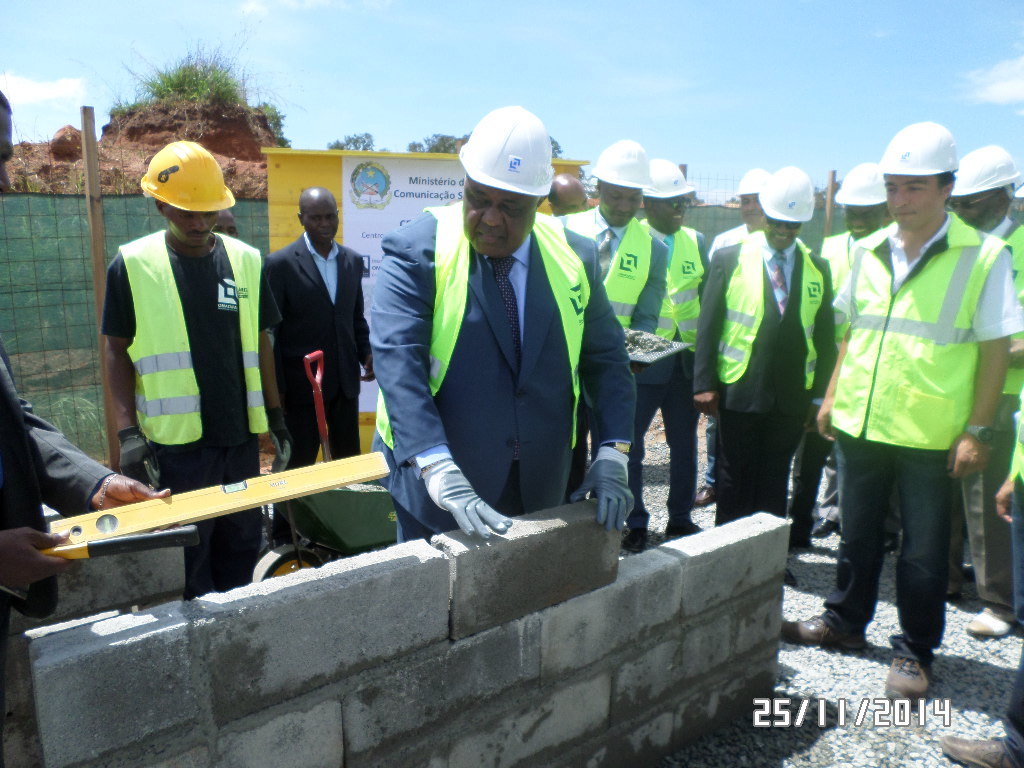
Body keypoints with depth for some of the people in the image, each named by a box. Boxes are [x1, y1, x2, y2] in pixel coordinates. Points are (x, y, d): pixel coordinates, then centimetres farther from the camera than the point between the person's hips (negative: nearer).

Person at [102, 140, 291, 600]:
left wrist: (275, 415, 11)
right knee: (189, 554, 5)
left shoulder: (245, 260, 5)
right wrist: (128, 432, -6)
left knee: (242, 545, 13)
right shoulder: (132, 264, -2)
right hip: (175, 441, -3)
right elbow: (116, 350, 1)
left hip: (240, 434, 3)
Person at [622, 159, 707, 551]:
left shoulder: (696, 241, 9)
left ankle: (681, 519, 28)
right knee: (629, 445, 2)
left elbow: (707, 299, 11)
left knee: (684, 445, 13)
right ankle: (634, 524, 18)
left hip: (687, 361, 5)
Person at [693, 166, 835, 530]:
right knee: (735, 478, 8)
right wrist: (704, 384, -8)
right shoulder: (729, 259, 0)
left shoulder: (818, 268, 8)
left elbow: (825, 336, 9)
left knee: (775, 480, 13)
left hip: (792, 396, 3)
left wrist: (820, 393, 5)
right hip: (739, 391, -2)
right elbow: (708, 325, -2)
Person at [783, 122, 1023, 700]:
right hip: (859, 422, 4)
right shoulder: (870, 251, 7)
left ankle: (915, 652, 26)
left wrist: (977, 431, -11)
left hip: (931, 435, -4)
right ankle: (845, 621, 35)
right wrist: (832, 398, 11)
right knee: (858, 533, 18)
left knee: (923, 551, 8)